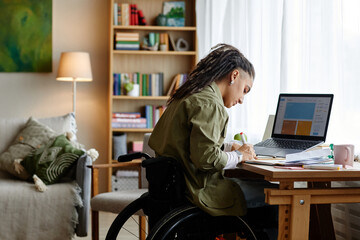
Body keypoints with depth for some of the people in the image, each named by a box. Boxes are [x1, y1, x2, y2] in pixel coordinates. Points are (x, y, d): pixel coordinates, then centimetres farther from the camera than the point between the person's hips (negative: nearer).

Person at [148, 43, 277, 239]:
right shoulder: (208, 104, -16)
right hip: (198, 190, -10)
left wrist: (229, 147, 12)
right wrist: (238, 156, -8)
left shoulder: (190, 96, 13)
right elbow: (205, 157, -23)